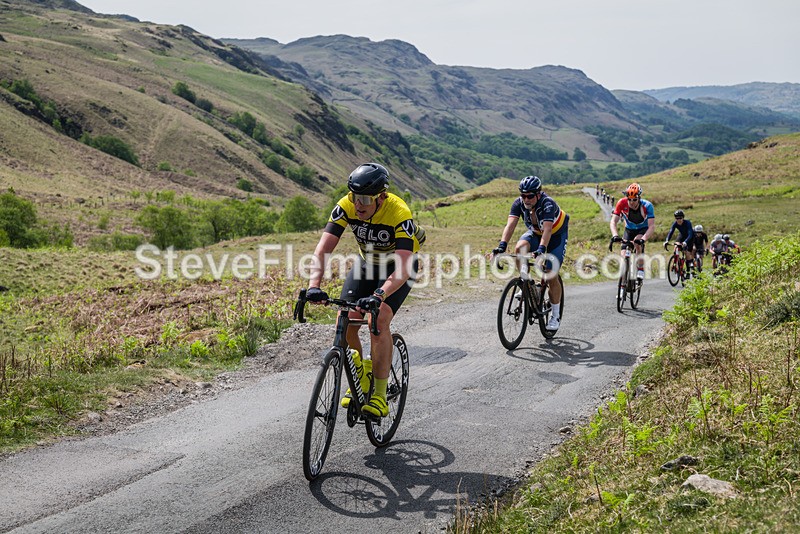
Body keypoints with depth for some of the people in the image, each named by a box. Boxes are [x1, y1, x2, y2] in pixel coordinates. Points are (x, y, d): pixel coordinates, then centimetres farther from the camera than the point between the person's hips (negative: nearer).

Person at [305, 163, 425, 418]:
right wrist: (314, 286, -46)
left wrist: (378, 295, -59)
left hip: (398, 266, -4)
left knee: (379, 320, -25)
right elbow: (322, 250, -29)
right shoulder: (346, 206, -24)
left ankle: (379, 396, -18)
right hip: (367, 262, 4)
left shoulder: (399, 214, -35)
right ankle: (360, 379, 13)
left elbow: (403, 268, -44)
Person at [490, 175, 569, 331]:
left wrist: (541, 249, -62)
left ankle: (555, 317, 5)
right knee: (519, 248, -31)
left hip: (557, 235, -4)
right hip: (535, 233, 4)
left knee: (551, 276, -10)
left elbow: (547, 229, -46)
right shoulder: (518, 203, -22)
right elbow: (510, 225, -32)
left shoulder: (548, 204, -35)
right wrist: (502, 245, -47)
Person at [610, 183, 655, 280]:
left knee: (637, 242, -34)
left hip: (643, 229, -2)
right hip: (629, 230, 2)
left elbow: (652, 226, -35)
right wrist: (615, 235, -45)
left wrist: (643, 239, -52)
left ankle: (641, 270, -20)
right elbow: (613, 221, -27)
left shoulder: (647, 206, -30)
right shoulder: (622, 203, -26)